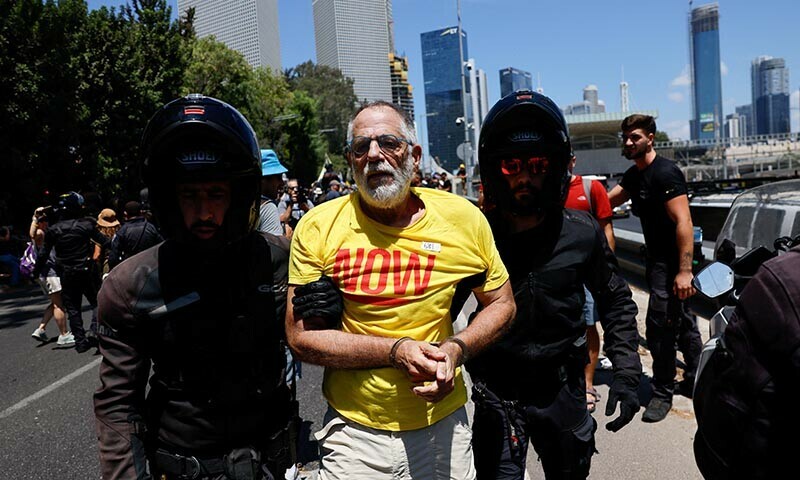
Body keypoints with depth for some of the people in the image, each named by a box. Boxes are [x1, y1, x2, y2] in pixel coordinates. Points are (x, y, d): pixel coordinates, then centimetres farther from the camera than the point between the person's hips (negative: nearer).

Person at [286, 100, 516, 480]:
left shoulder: (463, 218, -7)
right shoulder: (318, 227, -11)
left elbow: (501, 304, 4)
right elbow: (300, 335, -11)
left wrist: (456, 348, -14)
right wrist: (395, 351, -20)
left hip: (443, 424, 2)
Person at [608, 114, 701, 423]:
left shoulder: (665, 173, -18)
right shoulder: (635, 175, 11)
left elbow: (684, 222, -24)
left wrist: (684, 270, -28)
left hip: (673, 261, -10)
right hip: (657, 259, 10)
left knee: (659, 327, -6)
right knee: (682, 322, 19)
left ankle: (662, 393, 9)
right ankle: (694, 382, 34)